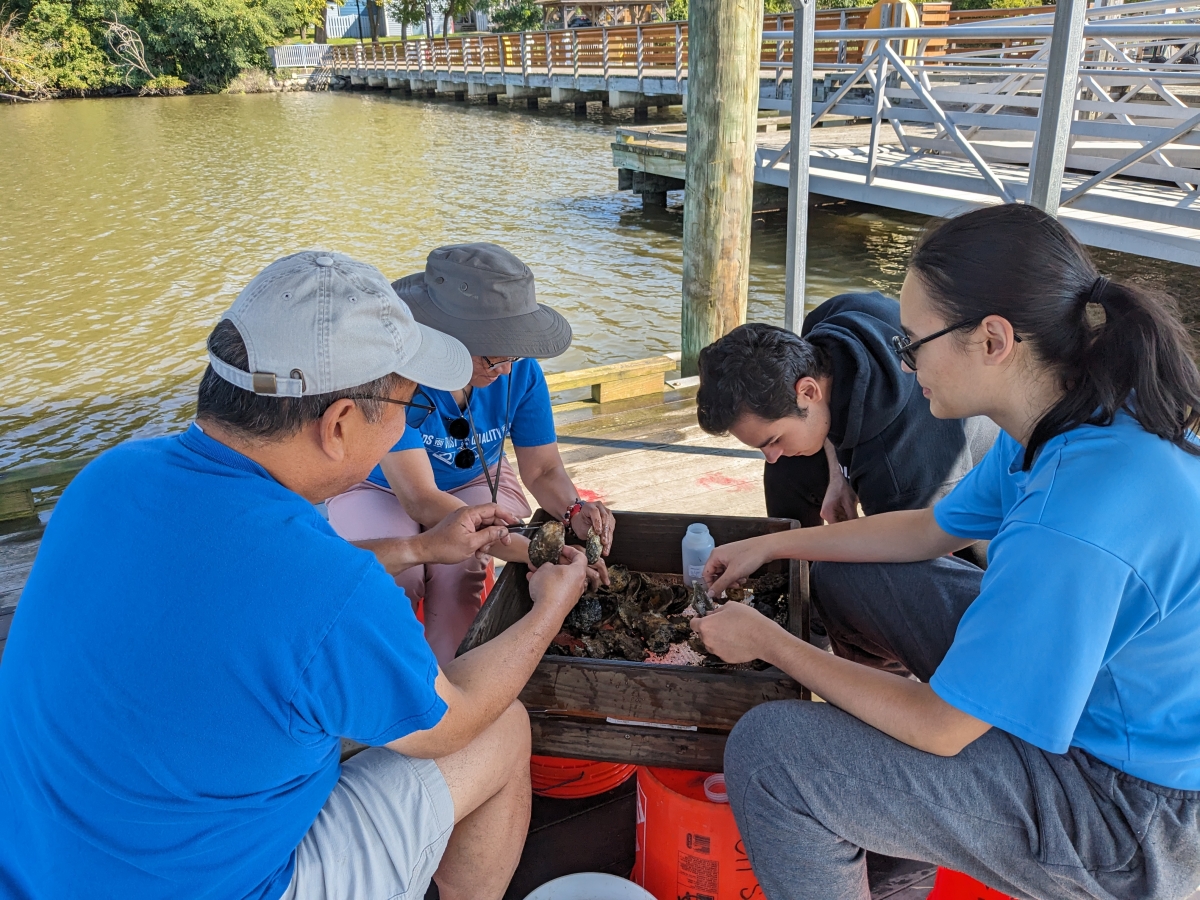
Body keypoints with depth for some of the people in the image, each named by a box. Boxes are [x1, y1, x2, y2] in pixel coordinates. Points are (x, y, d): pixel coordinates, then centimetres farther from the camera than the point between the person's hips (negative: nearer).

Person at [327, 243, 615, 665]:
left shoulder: (520, 370, -20)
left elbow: (543, 469, -11)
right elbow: (420, 499, -38)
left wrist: (574, 508, -36)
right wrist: (533, 551, -48)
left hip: (476, 484, 2)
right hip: (379, 488, -2)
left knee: (459, 569, -28)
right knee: (392, 572, -30)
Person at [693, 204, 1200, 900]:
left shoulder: (1074, 522, -37)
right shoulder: (1089, 418, -7)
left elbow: (941, 728, -25)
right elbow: (932, 530, 9)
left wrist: (768, 642, -13)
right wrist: (771, 547, 11)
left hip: (1132, 816, -9)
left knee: (768, 750, -20)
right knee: (844, 572, 14)